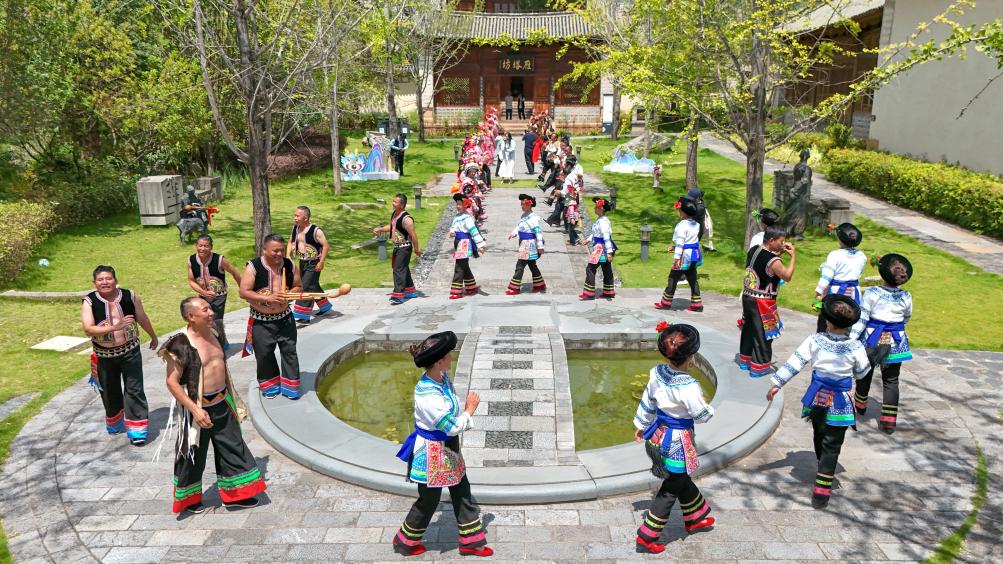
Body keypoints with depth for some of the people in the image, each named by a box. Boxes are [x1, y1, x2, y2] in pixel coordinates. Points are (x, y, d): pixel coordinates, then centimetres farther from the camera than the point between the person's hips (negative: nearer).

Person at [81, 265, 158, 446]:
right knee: (110, 392, 17)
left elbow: (143, 319, 7)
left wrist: (153, 337, 19)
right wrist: (114, 327, -35)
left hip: (130, 351, -1)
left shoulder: (130, 296, -7)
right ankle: (115, 423, 41)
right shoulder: (89, 302, -12)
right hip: (104, 356, 1)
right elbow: (88, 330, -23)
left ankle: (137, 430, 2)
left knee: (134, 390, -3)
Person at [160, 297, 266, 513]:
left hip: (222, 403, 7)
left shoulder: (213, 334, 2)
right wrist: (195, 410, -24)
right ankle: (189, 499, 35)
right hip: (199, 407, -7)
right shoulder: (181, 344, -21)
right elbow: (172, 382, -19)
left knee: (234, 448, 14)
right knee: (194, 455, 12)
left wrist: (232, 399, 19)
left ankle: (235, 494, 30)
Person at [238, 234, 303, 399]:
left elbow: (298, 287, 6)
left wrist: (289, 294, -16)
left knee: (289, 351, 5)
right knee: (264, 354, 9)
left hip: (284, 318, 3)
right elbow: (243, 292, -18)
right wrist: (268, 298, -26)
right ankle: (270, 384, 29)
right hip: (261, 321, -2)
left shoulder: (289, 265, -3)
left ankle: (290, 385, 18)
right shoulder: (253, 267, -14)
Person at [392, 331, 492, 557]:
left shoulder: (442, 377, -8)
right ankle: (405, 542, 38)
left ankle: (470, 541, 37)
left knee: (462, 492, 19)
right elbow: (453, 427, -26)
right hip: (433, 451, -8)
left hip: (449, 446, 9)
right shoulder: (427, 396, -34)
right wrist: (469, 410, -13)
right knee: (428, 500, 13)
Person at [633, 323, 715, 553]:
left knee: (682, 479, 28)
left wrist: (641, 425, 19)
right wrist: (707, 406, 5)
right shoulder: (689, 386, -30)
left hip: (660, 433, 7)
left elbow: (647, 402, 5)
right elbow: (702, 415, -17)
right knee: (670, 490, 10)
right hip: (678, 441, -7)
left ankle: (694, 518, 49)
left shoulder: (657, 373, -10)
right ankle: (646, 538, 17)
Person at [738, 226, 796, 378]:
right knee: (763, 334, 5)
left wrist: (779, 252, 7)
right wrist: (793, 256, -5)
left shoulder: (753, 250, 1)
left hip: (747, 297, 8)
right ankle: (760, 367, 14)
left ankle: (745, 360, 36)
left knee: (749, 329, 22)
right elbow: (787, 276, -10)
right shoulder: (773, 261, -24)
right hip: (762, 302, -8)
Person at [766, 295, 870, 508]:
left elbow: (794, 362, -9)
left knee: (819, 438, 24)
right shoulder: (855, 347, -14)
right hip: (839, 403, -2)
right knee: (831, 447, 2)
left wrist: (777, 383, -2)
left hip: (817, 398, 2)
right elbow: (862, 373, 1)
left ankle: (825, 471, 47)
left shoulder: (815, 340, -11)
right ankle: (821, 493, -3)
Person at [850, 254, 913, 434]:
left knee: (865, 374, 20)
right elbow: (906, 319, 11)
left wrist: (851, 339, -10)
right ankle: (888, 422, 10)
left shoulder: (871, 293, -18)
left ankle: (860, 405, 43)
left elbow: (861, 319, -16)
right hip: (895, 342, 1)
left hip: (872, 339, -1)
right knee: (891, 381, 10)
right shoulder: (906, 297, -7)